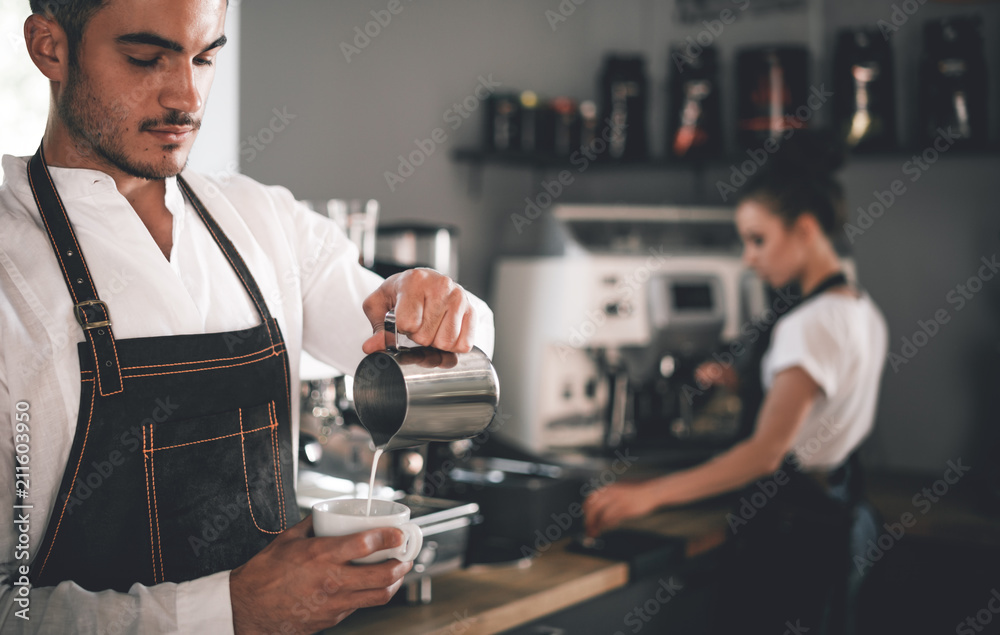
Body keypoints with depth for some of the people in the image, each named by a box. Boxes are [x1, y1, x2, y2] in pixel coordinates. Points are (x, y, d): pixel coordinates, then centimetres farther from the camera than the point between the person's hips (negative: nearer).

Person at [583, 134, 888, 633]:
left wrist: (647, 495, -32)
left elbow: (767, 451, -28)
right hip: (837, 514, 10)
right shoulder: (863, 312, 10)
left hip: (790, 527, -10)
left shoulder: (811, 324, -19)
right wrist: (747, 385, 5)